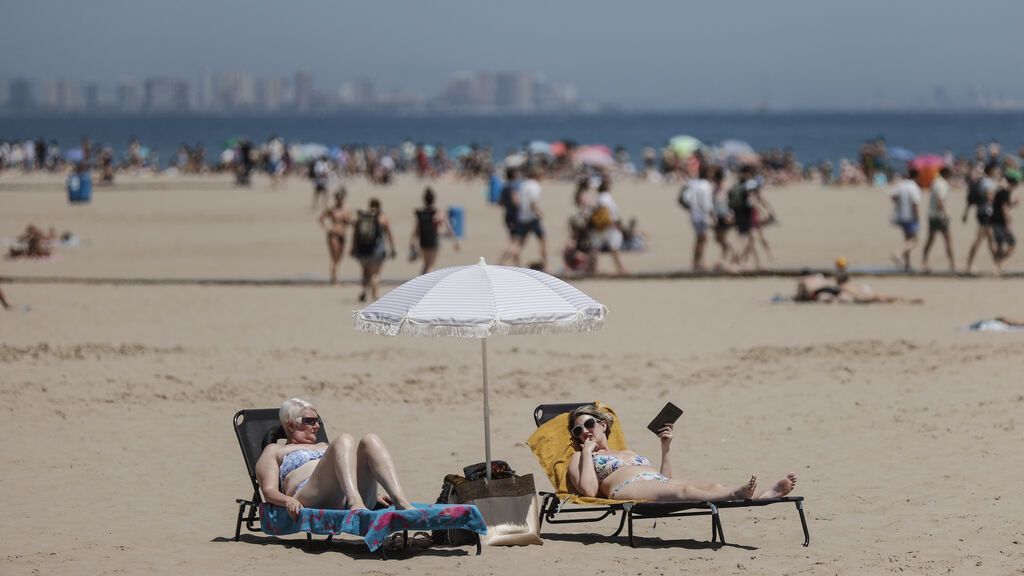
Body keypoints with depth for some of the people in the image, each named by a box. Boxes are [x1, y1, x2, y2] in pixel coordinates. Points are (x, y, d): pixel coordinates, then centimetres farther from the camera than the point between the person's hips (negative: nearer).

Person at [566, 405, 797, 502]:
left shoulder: (629, 454, 41)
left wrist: (665, 447, 23)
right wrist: (587, 452, 8)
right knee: (684, 490, -39)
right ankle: (736, 494, -68)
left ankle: (765, 496, -55)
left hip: (657, 483, 6)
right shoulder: (579, 458, 25)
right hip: (627, 489, -6)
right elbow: (589, 490, 2)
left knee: (711, 486, -27)